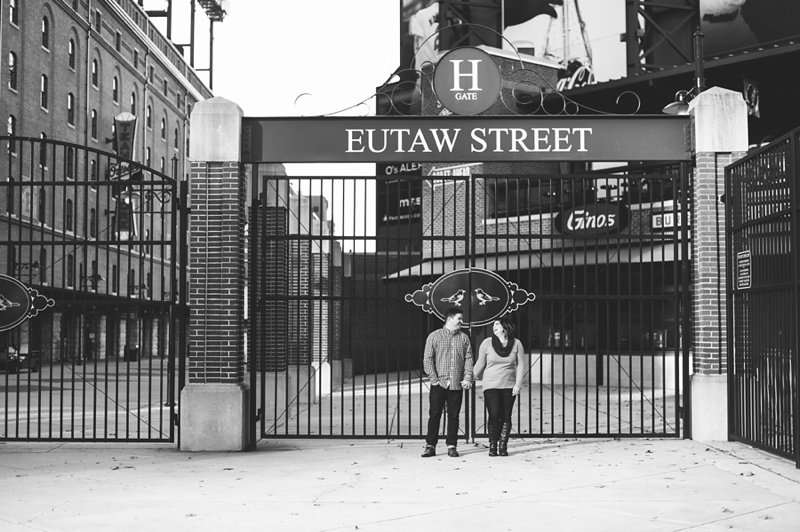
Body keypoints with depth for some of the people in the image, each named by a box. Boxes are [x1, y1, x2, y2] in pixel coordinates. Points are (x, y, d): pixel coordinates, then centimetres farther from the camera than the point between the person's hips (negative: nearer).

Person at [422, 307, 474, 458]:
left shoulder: (464, 338, 10)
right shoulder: (434, 337, 3)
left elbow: (469, 359, 7)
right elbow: (427, 359, 0)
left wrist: (468, 378, -6)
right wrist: (434, 378, -8)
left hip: (457, 384, 2)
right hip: (439, 383, -2)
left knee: (454, 416, 4)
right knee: (434, 415, -1)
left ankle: (452, 446, 10)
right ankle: (430, 446, 4)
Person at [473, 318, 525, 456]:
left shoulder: (516, 344, 1)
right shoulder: (487, 343, -1)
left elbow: (521, 365, 2)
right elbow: (480, 363, 8)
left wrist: (518, 384, -5)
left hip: (509, 386, 1)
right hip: (491, 386, -1)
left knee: (506, 417, 0)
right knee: (494, 415, -9)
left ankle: (503, 446, 7)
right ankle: (492, 446, -1)